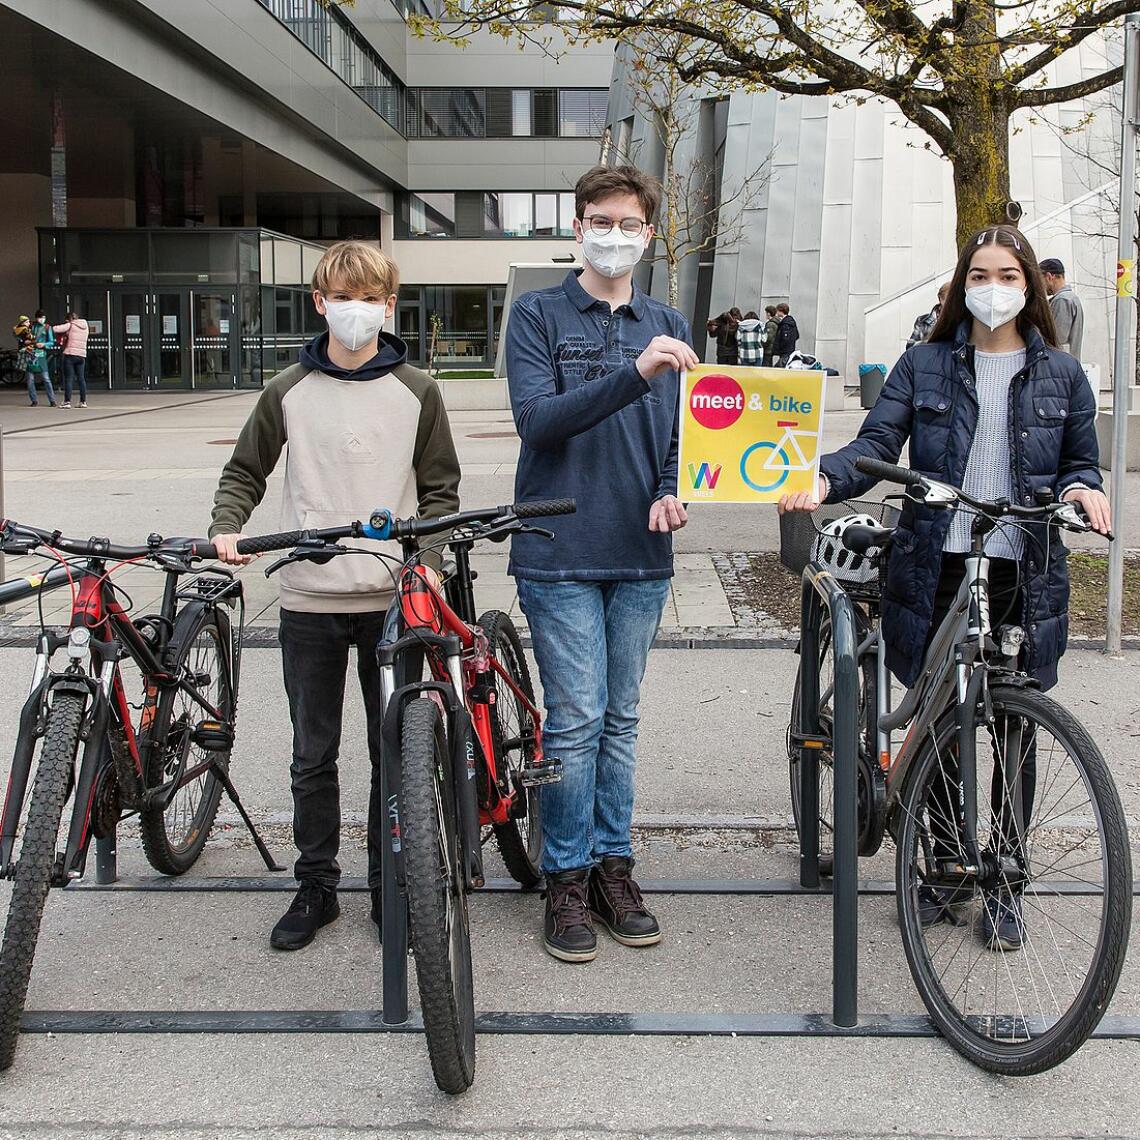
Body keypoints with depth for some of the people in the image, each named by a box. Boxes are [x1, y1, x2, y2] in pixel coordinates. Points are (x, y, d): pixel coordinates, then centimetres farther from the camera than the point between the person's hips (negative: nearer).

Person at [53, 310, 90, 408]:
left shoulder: (70, 326, -5)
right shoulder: (85, 327, 13)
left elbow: (55, 329, -13)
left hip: (70, 354, -5)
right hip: (82, 355, 5)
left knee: (68, 379, -4)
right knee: (81, 378, 10)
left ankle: (67, 402, -8)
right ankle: (83, 401, 10)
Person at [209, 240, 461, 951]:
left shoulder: (416, 392, 3)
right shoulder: (289, 392, 5)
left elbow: (440, 488, 6)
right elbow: (245, 471, 13)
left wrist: (426, 554, -10)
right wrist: (228, 526, -5)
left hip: (393, 599, -1)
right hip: (310, 601, 1)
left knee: (395, 751, 5)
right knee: (313, 756, 9)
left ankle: (391, 886, 19)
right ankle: (317, 886, 23)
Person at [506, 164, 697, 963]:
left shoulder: (668, 327, 13)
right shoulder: (539, 317, 0)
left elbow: (679, 429, 16)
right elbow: (539, 417, -15)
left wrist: (671, 491, -5)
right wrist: (634, 372, -27)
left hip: (641, 554, 4)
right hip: (561, 552, -4)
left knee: (622, 718, 11)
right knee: (576, 720, -4)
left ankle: (613, 864, 22)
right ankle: (567, 880, 10)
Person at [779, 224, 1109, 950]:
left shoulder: (1061, 374, 9)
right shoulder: (925, 366, 6)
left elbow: (1079, 463, 14)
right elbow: (876, 444, -4)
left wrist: (1082, 489, -10)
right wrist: (824, 481, -23)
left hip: (1024, 575, 0)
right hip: (936, 568, 0)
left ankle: (1003, 884, 19)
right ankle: (946, 864, 25)